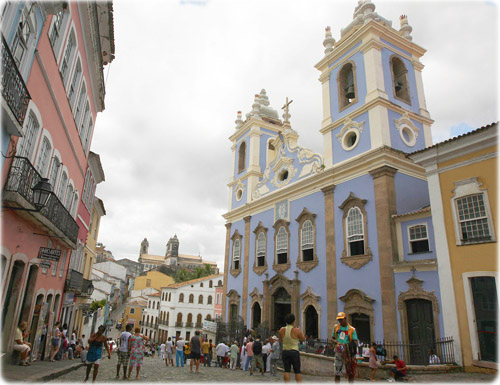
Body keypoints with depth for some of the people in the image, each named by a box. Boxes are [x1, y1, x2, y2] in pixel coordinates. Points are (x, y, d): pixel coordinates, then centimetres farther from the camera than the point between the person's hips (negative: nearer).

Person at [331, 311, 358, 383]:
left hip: (349, 352, -1)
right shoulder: (336, 327, 9)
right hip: (339, 352, 1)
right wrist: (335, 341, -7)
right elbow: (332, 338, 15)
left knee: (351, 373, 4)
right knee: (337, 373, -2)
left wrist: (353, 343, -22)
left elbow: (355, 341, 0)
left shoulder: (352, 329, 2)